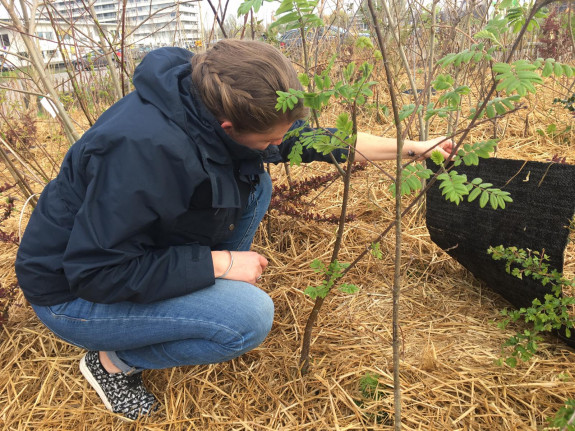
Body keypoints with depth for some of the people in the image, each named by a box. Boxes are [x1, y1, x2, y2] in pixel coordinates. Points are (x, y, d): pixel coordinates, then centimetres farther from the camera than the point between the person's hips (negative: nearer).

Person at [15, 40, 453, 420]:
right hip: (77, 290, -7)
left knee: (254, 184, -3)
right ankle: (113, 360, -1)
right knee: (251, 317, -24)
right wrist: (219, 262, -28)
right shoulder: (144, 150, -37)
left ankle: (214, 300, 8)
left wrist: (409, 148, 1)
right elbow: (97, 272, -31)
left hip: (141, 244, 8)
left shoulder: (215, 103, -12)